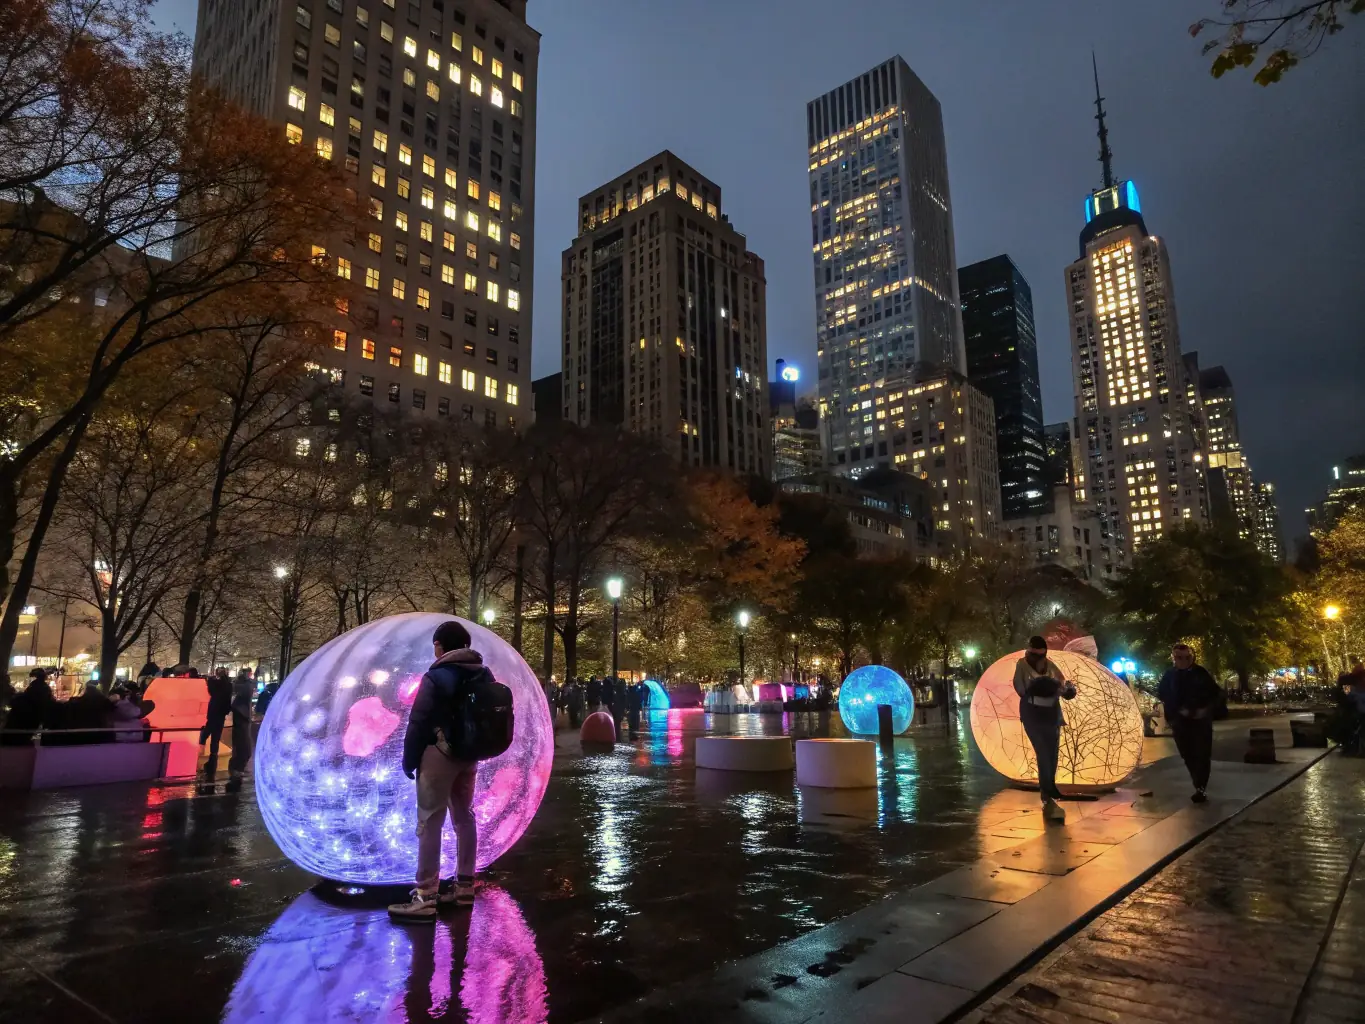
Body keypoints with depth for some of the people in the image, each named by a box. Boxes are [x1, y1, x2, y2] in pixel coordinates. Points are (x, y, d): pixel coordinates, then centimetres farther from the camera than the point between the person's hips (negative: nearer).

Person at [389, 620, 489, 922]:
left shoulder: (436, 677, -13)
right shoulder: (484, 675, 7)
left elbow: (418, 723, -12)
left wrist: (409, 760, -3)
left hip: (439, 754, -7)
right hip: (469, 754, 7)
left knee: (430, 822, -3)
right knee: (464, 817, 14)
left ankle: (426, 897, -3)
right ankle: (465, 887, 21)